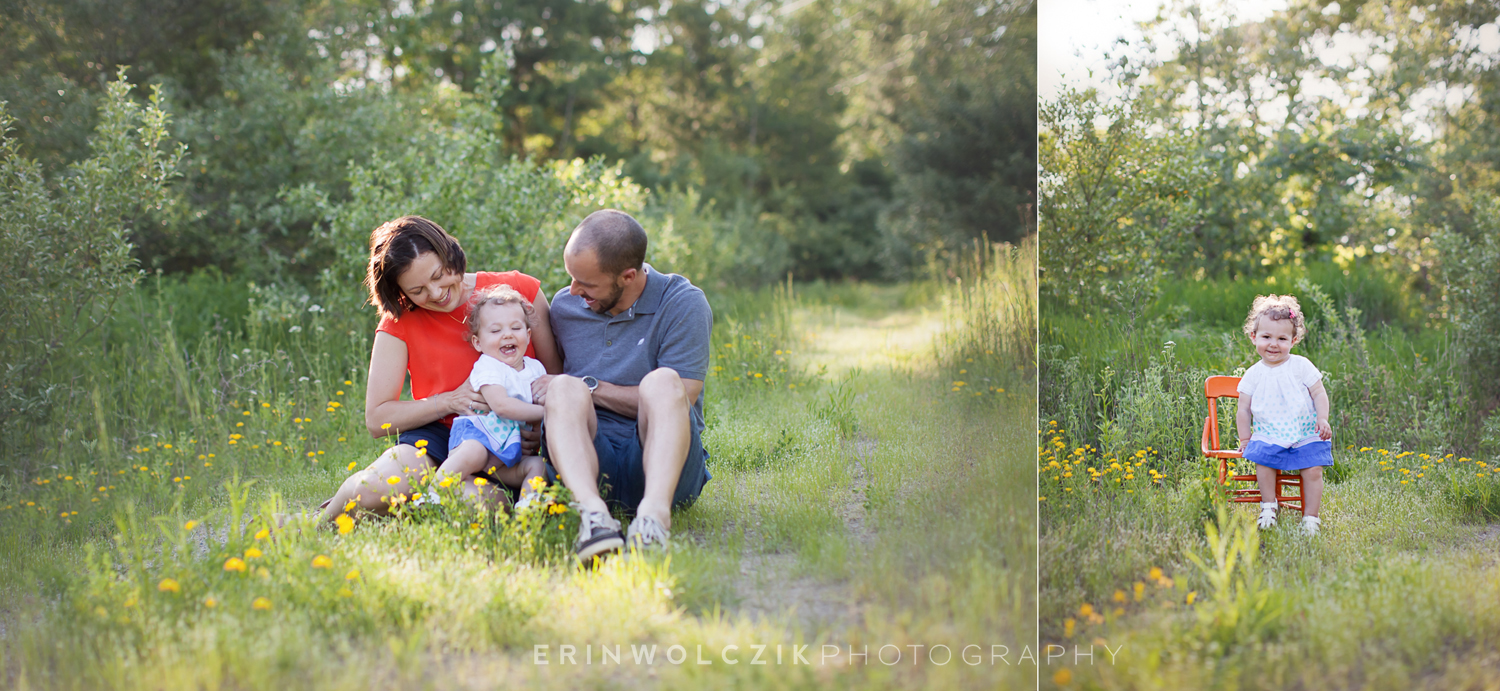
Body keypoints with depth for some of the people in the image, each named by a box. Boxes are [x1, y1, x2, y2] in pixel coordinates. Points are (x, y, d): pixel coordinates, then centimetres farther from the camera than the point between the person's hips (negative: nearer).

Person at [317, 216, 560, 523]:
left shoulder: (519, 290, -1)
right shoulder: (399, 322, 0)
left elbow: (558, 377, 4)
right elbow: (377, 419, -2)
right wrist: (451, 401, -16)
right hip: (439, 434, 0)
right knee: (380, 484, -36)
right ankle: (325, 518, 0)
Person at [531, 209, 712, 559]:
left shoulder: (683, 304, -3)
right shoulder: (564, 305, 12)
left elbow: (678, 398, -10)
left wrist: (590, 387, -9)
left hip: (658, 459, -3)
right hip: (590, 460, 3)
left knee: (662, 383, -31)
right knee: (565, 389, -27)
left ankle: (655, 512, -53)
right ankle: (592, 512, -52)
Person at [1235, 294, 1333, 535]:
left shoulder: (1301, 366, 2)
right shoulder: (1253, 375, 5)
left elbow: (1319, 394, 4)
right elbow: (1244, 409, 10)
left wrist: (1323, 419, -11)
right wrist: (1245, 439, 6)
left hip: (1306, 435, -1)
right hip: (1269, 437, 1)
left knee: (1313, 470, -17)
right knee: (1262, 461, -25)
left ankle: (1311, 518, -5)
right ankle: (1269, 507, -7)